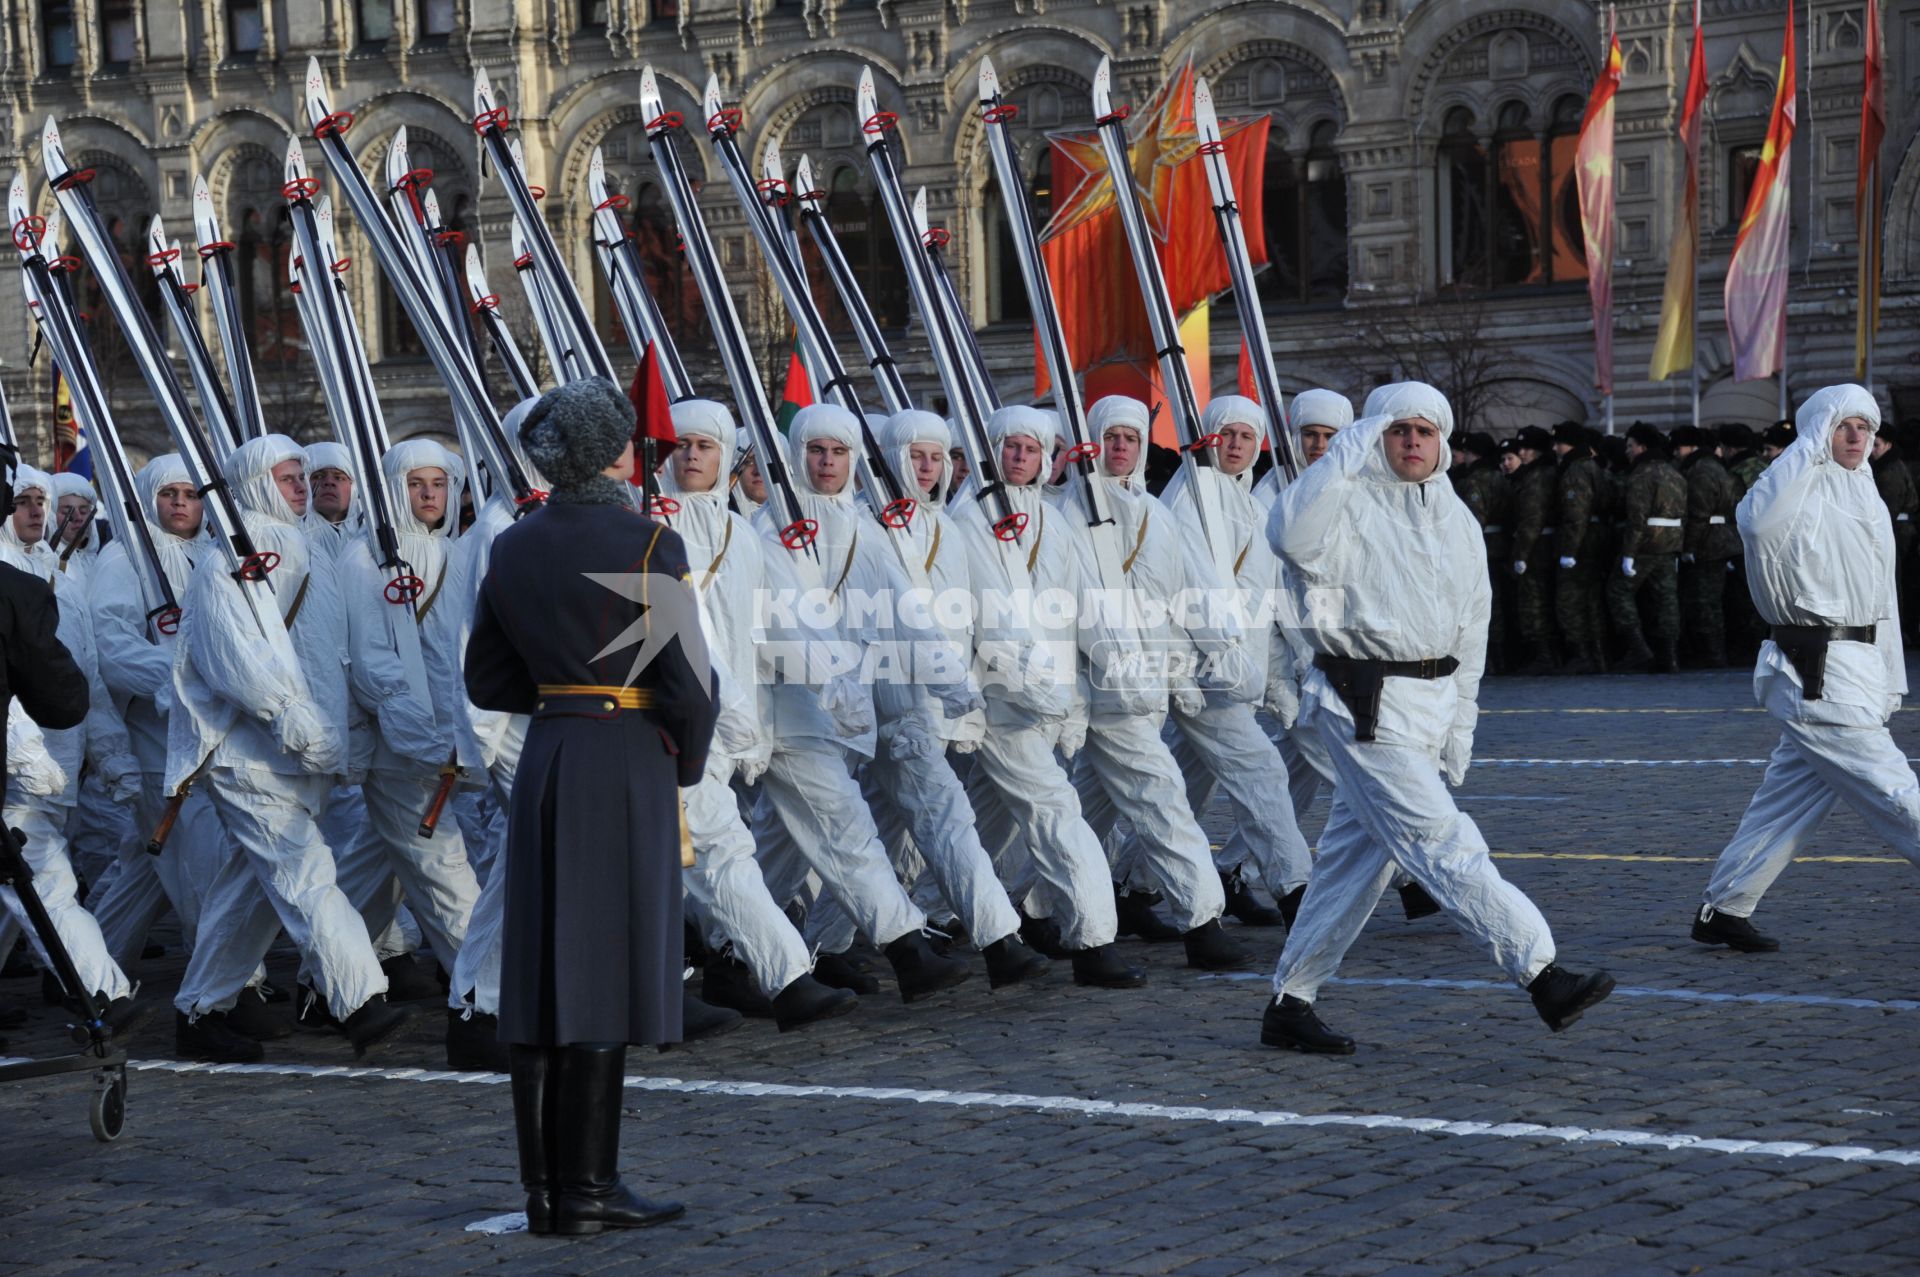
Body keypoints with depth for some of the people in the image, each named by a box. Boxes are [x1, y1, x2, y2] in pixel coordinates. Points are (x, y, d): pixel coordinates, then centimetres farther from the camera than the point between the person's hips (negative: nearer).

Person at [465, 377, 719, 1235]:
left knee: (543, 972, 7)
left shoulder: (512, 551, 7)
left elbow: (487, 681, 12)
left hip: (544, 764, 6)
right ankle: (586, 1187, -2)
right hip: (628, 767, -6)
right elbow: (688, 682, -12)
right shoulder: (649, 545, -10)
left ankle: (545, 1187, 10)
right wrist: (688, 763, 4)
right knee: (607, 972, -3)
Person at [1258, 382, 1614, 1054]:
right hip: (1365, 702, -7)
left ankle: (1289, 1004, 18)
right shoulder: (1350, 503, -6)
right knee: (1441, 841, -12)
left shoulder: (1457, 520, 15)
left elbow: (1471, 624, 20)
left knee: (1357, 852, 10)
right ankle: (1541, 974, -16)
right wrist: (1348, 454, -24)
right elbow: (1292, 537, -30)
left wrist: (1461, 721, 14)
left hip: (1431, 698, 8)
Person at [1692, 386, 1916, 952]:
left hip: (1859, 669, 9)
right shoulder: (1806, 491, -9)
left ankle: (1722, 911, 19)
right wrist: (1811, 444, -24)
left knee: (1790, 797, 12)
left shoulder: (1866, 496, 19)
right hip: (1820, 675, -9)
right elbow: (1759, 520, -35)